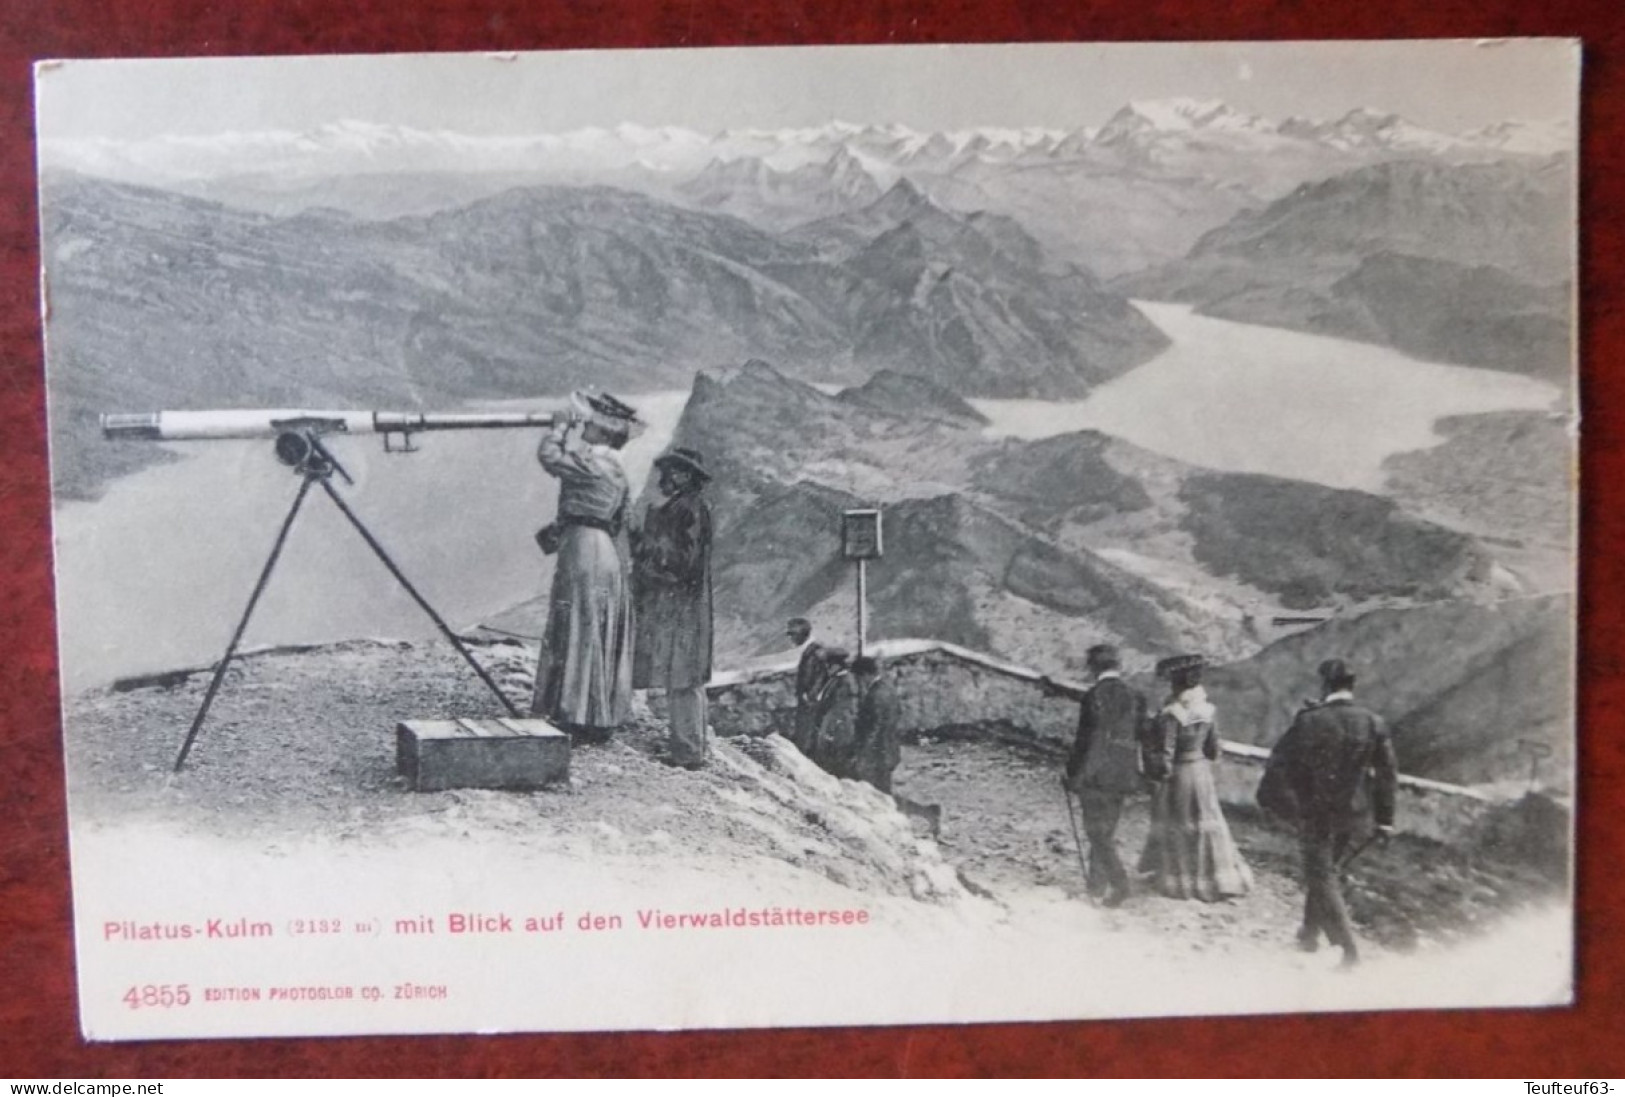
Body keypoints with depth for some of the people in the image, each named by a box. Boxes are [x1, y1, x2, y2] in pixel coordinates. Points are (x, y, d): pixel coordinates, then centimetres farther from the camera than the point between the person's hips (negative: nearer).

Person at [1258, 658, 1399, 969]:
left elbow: (1281, 761, -10)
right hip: (1354, 812, 5)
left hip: (1316, 812, -5)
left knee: (1321, 877, 6)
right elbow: (1388, 772, 2)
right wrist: (1384, 818, 10)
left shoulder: (1310, 720, -16)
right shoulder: (1373, 722, -4)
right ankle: (1310, 934, 35)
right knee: (1324, 870, 23)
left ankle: (1348, 949, -2)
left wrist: (1270, 797, 5)